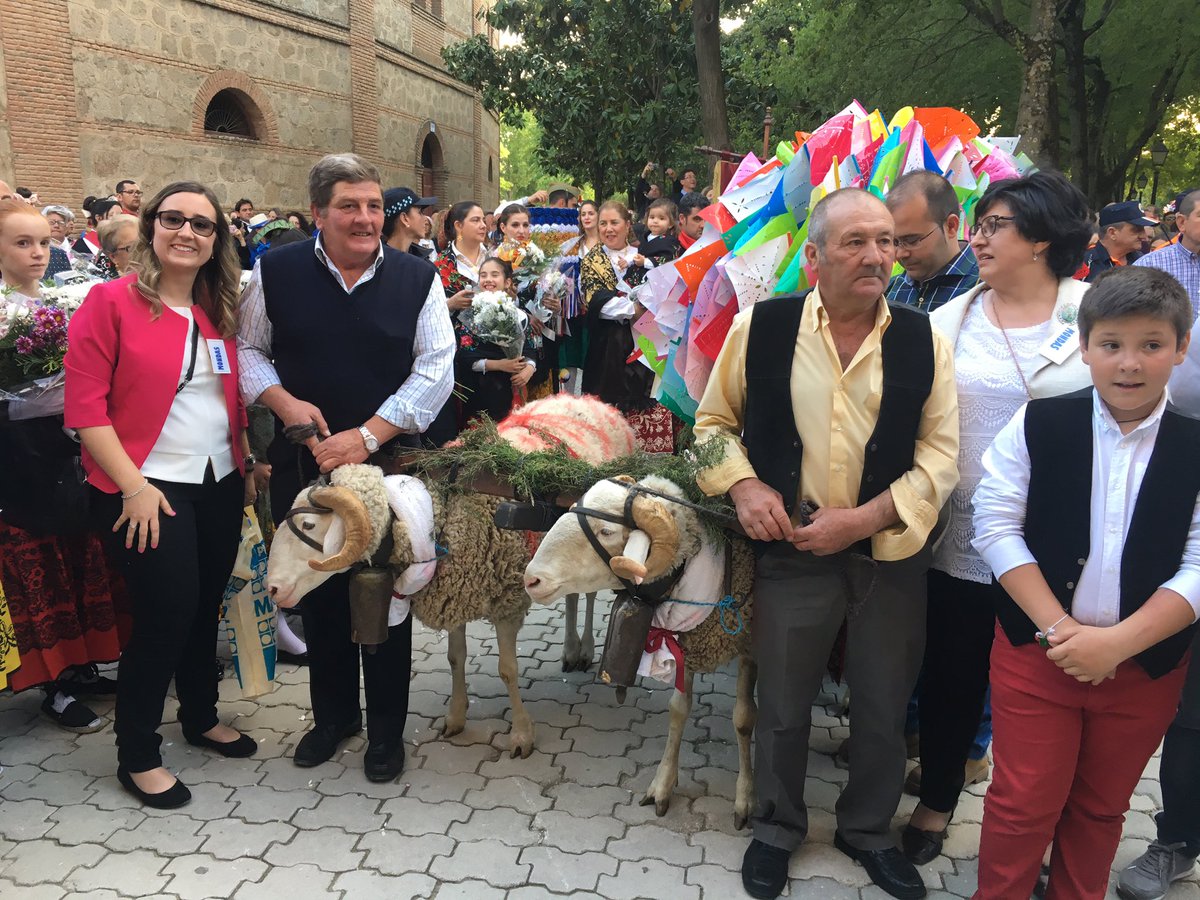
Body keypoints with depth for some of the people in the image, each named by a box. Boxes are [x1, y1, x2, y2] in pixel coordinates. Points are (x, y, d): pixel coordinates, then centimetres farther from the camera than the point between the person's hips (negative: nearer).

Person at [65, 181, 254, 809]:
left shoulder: (221, 311, 9)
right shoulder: (112, 300, -8)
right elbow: (84, 404, -11)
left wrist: (247, 467, 9)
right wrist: (134, 486, -15)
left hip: (220, 484, 6)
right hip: (148, 488, -5)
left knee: (206, 608, 15)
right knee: (167, 614, -3)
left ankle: (202, 717, 36)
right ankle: (137, 756, 16)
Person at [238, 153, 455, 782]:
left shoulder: (417, 278, -2)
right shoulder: (276, 271, 0)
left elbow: (435, 370, -6)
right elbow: (248, 348, 9)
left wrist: (368, 435, -14)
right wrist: (285, 402, -10)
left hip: (390, 463, -1)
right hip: (302, 464, 2)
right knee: (318, 593, 13)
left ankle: (386, 729, 26)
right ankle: (333, 714, 35)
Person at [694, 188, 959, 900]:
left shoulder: (924, 340, -3)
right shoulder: (761, 328, -5)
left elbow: (942, 453, -4)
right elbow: (715, 421, 6)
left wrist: (864, 519, -16)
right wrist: (743, 485, -12)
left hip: (891, 552, 1)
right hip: (792, 548, -1)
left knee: (884, 708, 16)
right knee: (784, 704, 14)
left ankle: (869, 831, 43)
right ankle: (777, 829, 41)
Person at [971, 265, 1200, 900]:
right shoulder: (1039, 425, -7)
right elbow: (997, 526, -9)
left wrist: (1118, 643, -18)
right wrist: (1057, 627, -16)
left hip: (1145, 665, 2)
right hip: (1037, 652, -1)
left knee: (1101, 807, 19)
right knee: (1023, 802, 7)